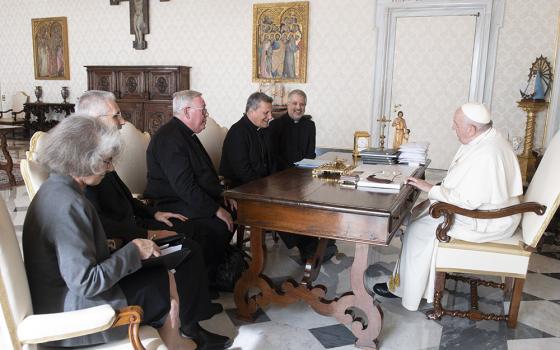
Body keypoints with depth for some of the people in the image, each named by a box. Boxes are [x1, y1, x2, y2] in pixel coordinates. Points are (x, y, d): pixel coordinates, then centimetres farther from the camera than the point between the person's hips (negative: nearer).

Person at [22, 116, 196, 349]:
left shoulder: (54, 189, 2)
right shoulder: (68, 205, -28)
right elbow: (86, 283, -28)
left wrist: (124, 247, 0)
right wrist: (133, 250, -18)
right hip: (70, 315, -8)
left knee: (159, 274, 8)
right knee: (163, 283, 2)